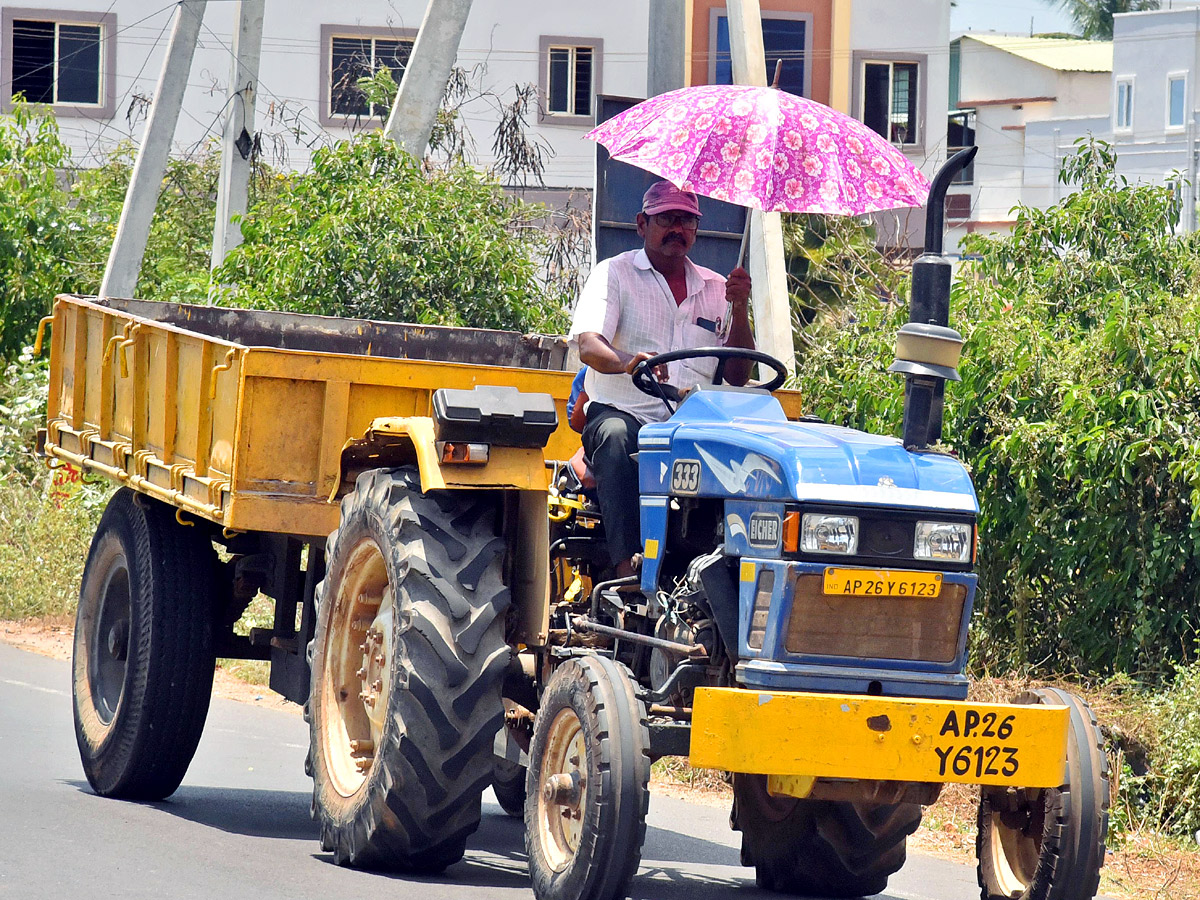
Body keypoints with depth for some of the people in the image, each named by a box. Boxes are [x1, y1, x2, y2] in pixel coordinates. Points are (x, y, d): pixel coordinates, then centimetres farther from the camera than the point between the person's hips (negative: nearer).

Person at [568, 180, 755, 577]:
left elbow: (737, 376, 14)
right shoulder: (614, 274, 9)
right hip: (622, 411, -3)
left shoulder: (715, 288, 20)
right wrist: (628, 362, -33)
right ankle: (627, 565, -48)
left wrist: (739, 310, -1)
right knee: (616, 441, -38)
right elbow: (589, 346, -10)